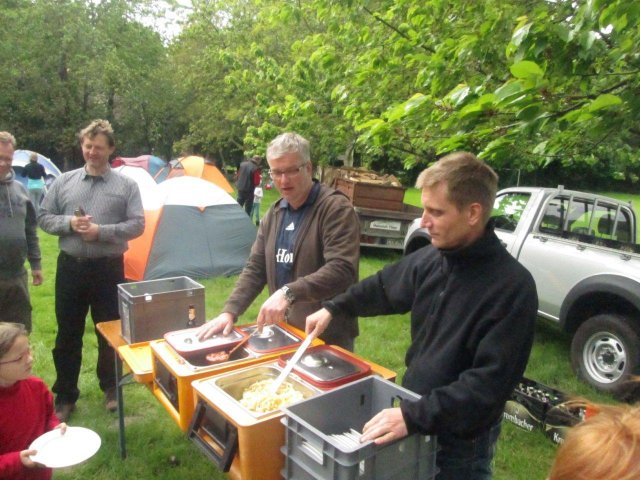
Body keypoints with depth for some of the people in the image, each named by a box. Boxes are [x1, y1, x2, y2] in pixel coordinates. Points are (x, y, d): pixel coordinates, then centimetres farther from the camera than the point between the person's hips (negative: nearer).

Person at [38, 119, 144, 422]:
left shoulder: (126, 185, -1)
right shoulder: (64, 181, 7)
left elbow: (137, 225, -7)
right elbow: (44, 218, 7)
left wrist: (102, 231, -19)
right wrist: (69, 223, -12)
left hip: (108, 268, -2)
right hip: (70, 266, 2)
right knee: (68, 334, 11)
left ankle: (110, 388, 32)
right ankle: (65, 396, 27)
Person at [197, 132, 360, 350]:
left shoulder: (336, 208, -15)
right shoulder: (274, 214, 8)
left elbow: (341, 270, -26)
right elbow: (255, 269, 9)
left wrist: (289, 292, -36)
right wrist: (230, 311, -4)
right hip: (286, 332, 6)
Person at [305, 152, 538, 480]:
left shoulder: (513, 287, -25)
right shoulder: (430, 258, -7)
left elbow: (491, 381, -28)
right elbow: (384, 287, 12)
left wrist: (414, 416, -31)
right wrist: (334, 308, 7)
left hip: (461, 442, -5)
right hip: (414, 417, 6)